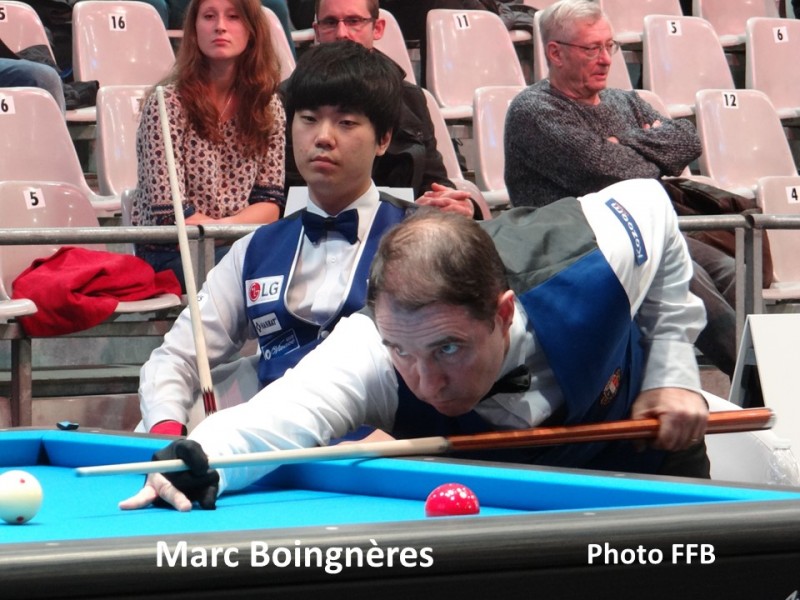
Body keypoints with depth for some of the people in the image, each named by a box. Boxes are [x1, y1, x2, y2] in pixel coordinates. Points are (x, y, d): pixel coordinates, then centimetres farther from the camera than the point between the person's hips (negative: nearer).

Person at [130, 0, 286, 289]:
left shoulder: (268, 106, 7)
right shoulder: (168, 103, -9)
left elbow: (270, 202, 5)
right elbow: (169, 214, -13)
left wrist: (223, 225, -13)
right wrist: (238, 226, -9)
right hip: (169, 253, -5)